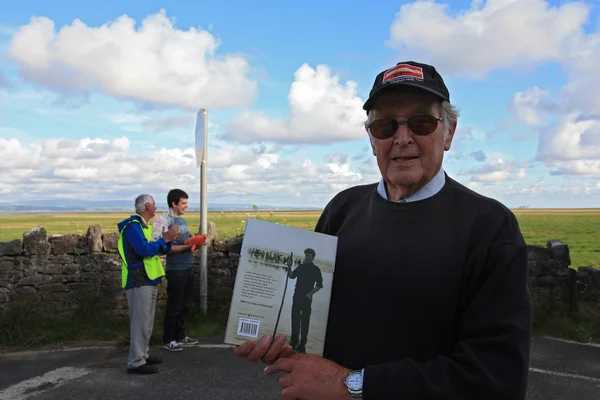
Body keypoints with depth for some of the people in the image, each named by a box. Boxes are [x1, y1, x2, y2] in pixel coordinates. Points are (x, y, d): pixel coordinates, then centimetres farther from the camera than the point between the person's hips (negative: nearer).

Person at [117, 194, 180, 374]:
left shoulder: (145, 226, 17)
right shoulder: (133, 226, -14)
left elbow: (158, 250, 17)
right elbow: (144, 249, -26)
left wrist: (168, 240, 0)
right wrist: (165, 238, -18)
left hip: (149, 279, 10)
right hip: (138, 281, -10)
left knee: (147, 321, 15)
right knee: (140, 321, -8)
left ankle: (142, 354, 25)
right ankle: (136, 362, -3)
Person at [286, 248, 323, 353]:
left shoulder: (315, 269, -1)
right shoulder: (301, 267, 12)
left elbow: (319, 285, -5)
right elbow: (291, 276, 6)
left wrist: (310, 293, -16)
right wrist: (289, 266, -10)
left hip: (306, 298, -5)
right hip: (297, 297, 5)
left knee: (305, 321, -3)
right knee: (295, 320, 9)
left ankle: (302, 344, -1)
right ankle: (293, 342, 18)